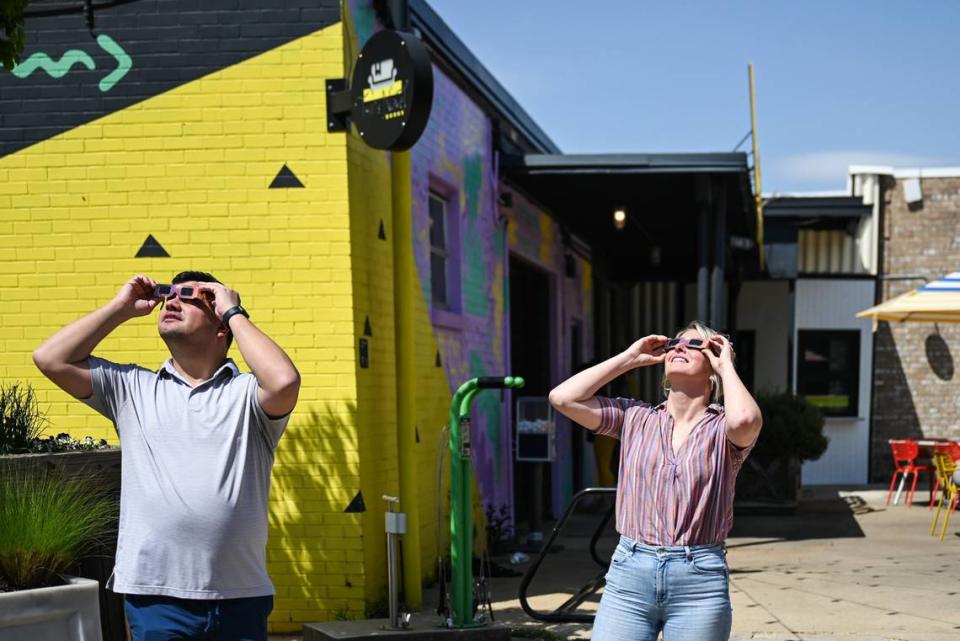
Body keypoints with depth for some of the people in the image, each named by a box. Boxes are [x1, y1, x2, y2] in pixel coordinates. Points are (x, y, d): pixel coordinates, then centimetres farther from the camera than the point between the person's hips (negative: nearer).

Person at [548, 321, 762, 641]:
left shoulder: (723, 429, 2)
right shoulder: (635, 418, 10)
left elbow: (745, 420, -23)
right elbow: (563, 397, 0)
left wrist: (727, 365, -5)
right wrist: (629, 358, 6)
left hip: (699, 581, -2)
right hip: (629, 571, 2)